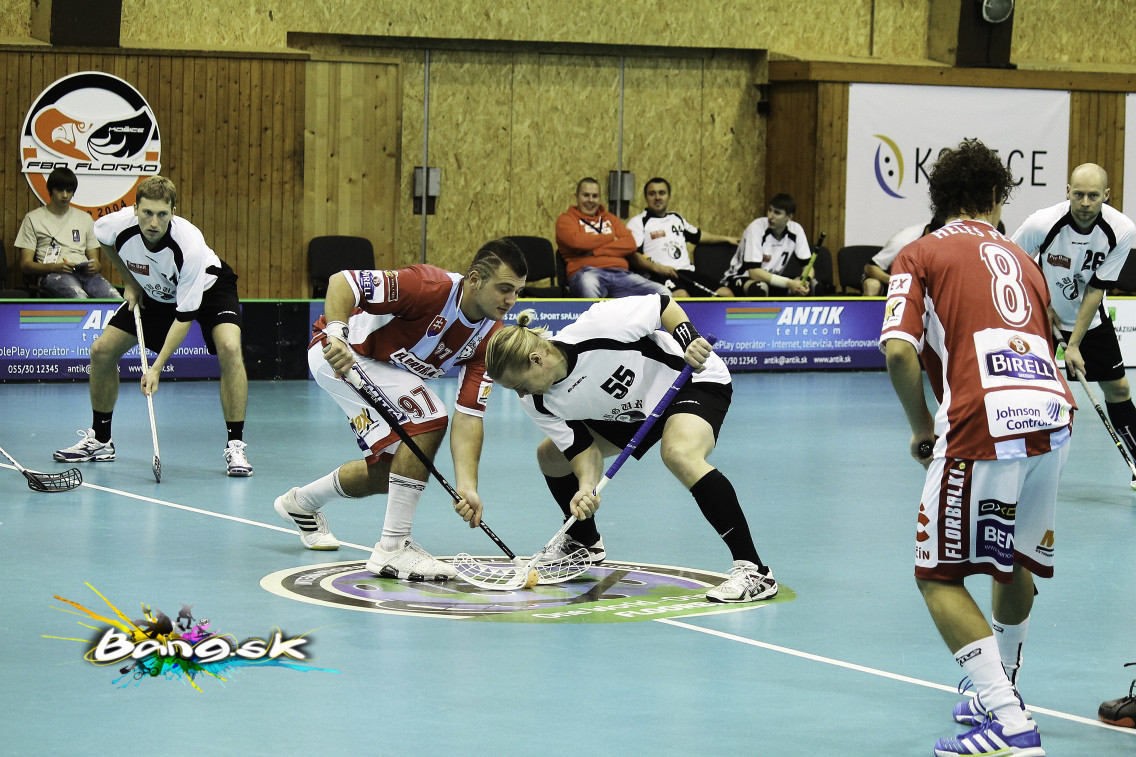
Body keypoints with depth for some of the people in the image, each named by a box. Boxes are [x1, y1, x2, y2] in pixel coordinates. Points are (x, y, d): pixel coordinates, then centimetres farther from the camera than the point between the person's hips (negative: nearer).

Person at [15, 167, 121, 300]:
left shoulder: (85, 218, 27)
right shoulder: (33, 218, 15)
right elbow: (25, 265, 7)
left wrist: (95, 267, -3)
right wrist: (54, 267, -13)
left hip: (84, 273, 4)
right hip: (52, 274, -4)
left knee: (117, 300, -33)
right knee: (80, 298, -42)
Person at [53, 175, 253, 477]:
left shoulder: (190, 245, -39)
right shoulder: (118, 224, -28)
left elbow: (184, 316, -34)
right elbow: (103, 239, 2)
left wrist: (156, 368, -38)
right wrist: (130, 282, -3)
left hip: (208, 288, -4)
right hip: (153, 293, 5)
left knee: (229, 348, -31)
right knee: (102, 350, -4)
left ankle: (235, 446, -22)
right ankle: (99, 441, 15)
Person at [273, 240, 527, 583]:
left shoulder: (489, 337, -10)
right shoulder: (432, 286, -31)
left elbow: (468, 415, -15)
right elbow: (341, 282, -32)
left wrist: (467, 486, -27)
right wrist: (336, 333, -49)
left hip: (385, 367, 9)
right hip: (339, 353, -8)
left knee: (389, 468, 15)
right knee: (428, 420, -25)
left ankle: (302, 503, 43)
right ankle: (393, 548, -20)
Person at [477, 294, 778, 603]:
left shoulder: (596, 327, -35)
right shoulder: (539, 404, -15)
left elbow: (662, 304, -21)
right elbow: (584, 448, -12)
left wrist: (688, 340, -36)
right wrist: (587, 487, -31)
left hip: (694, 379, -8)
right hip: (631, 411, 8)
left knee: (679, 454, -37)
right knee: (549, 455, 7)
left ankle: (753, 571, -36)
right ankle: (585, 541, 37)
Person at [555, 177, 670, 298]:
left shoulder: (610, 219, 29)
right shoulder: (567, 219, 16)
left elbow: (631, 244, 11)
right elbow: (576, 241, -7)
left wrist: (595, 252, -4)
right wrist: (611, 238, 7)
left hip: (620, 273, 5)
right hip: (588, 273, -5)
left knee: (663, 293, -20)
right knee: (589, 285, -46)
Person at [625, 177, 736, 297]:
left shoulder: (677, 218, 29)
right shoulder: (637, 223, 7)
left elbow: (697, 236, 46)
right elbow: (633, 255, -7)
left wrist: (726, 239, 52)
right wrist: (657, 268, -22)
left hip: (688, 272, 7)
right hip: (660, 276, -7)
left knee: (726, 294, -16)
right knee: (681, 296, -40)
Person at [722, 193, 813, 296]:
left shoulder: (796, 230, -10)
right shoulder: (756, 228, -23)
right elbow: (754, 272, -29)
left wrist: (806, 281, -29)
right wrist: (788, 283, -36)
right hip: (741, 279, -5)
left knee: (807, 287, -21)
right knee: (760, 287, -39)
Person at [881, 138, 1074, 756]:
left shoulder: (920, 255, 10)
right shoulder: (1021, 260, 26)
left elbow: (900, 351, -5)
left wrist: (922, 427, 7)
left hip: (984, 426, -6)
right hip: (1052, 417, 6)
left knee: (940, 577, 2)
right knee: (1017, 562, 25)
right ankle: (1001, 695, 41)